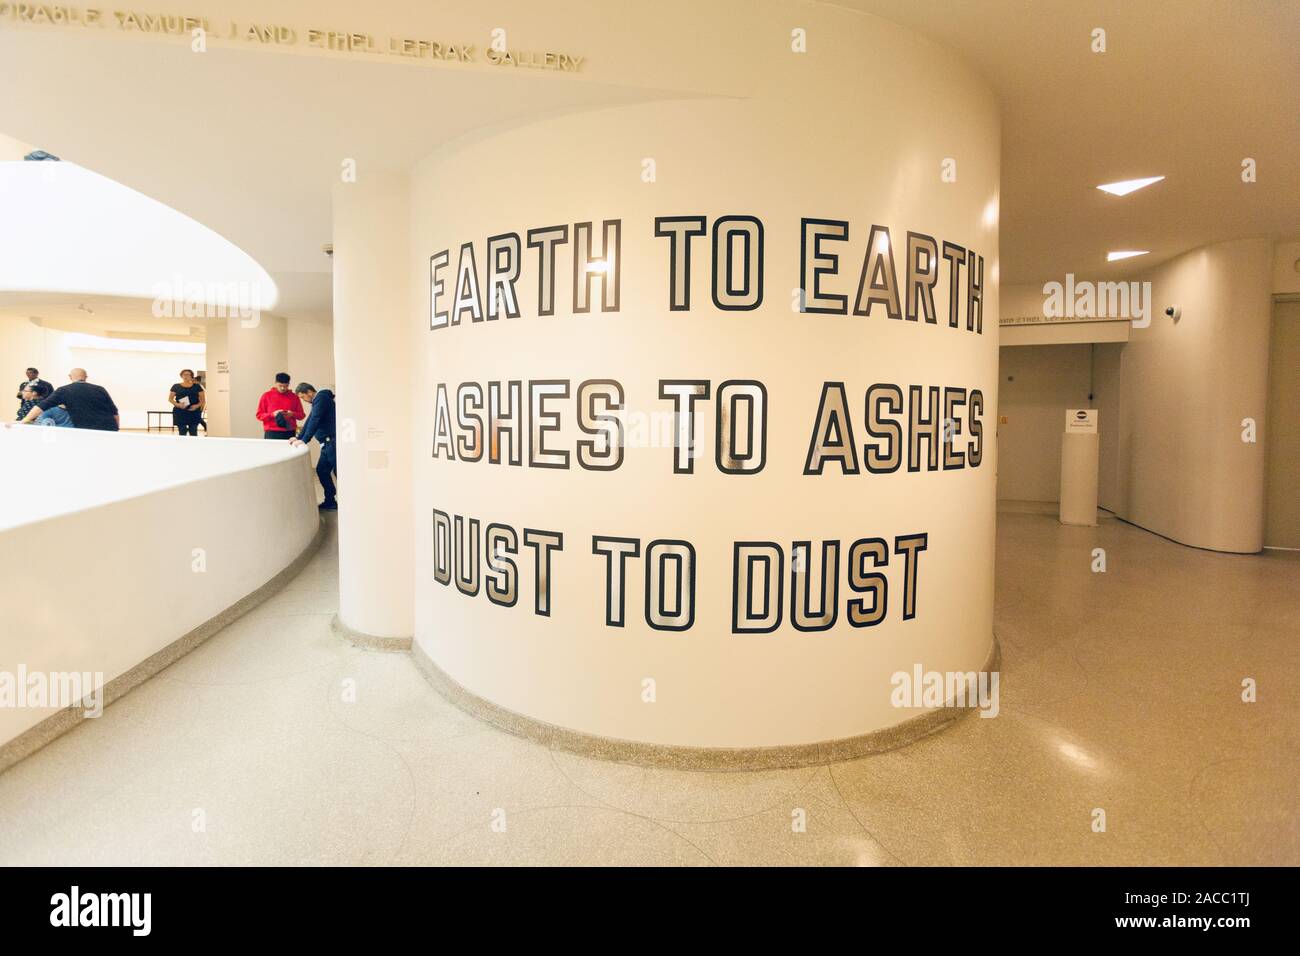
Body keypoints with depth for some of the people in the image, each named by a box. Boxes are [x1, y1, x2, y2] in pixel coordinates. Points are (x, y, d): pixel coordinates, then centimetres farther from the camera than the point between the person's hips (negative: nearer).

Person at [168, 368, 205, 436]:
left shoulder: (197, 386, 6)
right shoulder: (176, 386, 6)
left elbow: (203, 399, 8)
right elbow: (170, 399, 7)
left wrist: (197, 405, -12)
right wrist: (177, 404, -13)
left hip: (194, 412, 0)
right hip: (180, 412, 0)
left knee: (193, 432, -1)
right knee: (182, 432, -1)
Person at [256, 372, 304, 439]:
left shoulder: (294, 397, 9)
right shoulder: (267, 395, 5)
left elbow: (301, 415, 11)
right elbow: (259, 415, 5)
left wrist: (292, 414, -9)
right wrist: (272, 414, -12)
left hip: (289, 434, 1)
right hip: (272, 434, -1)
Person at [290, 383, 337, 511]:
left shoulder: (321, 398, -11)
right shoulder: (318, 400, 20)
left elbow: (315, 420, -19)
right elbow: (309, 421, 24)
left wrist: (304, 440, -20)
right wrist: (299, 437, 15)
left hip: (332, 441, -10)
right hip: (328, 443, 10)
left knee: (339, 472, -9)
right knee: (322, 470, 12)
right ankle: (330, 501, 17)